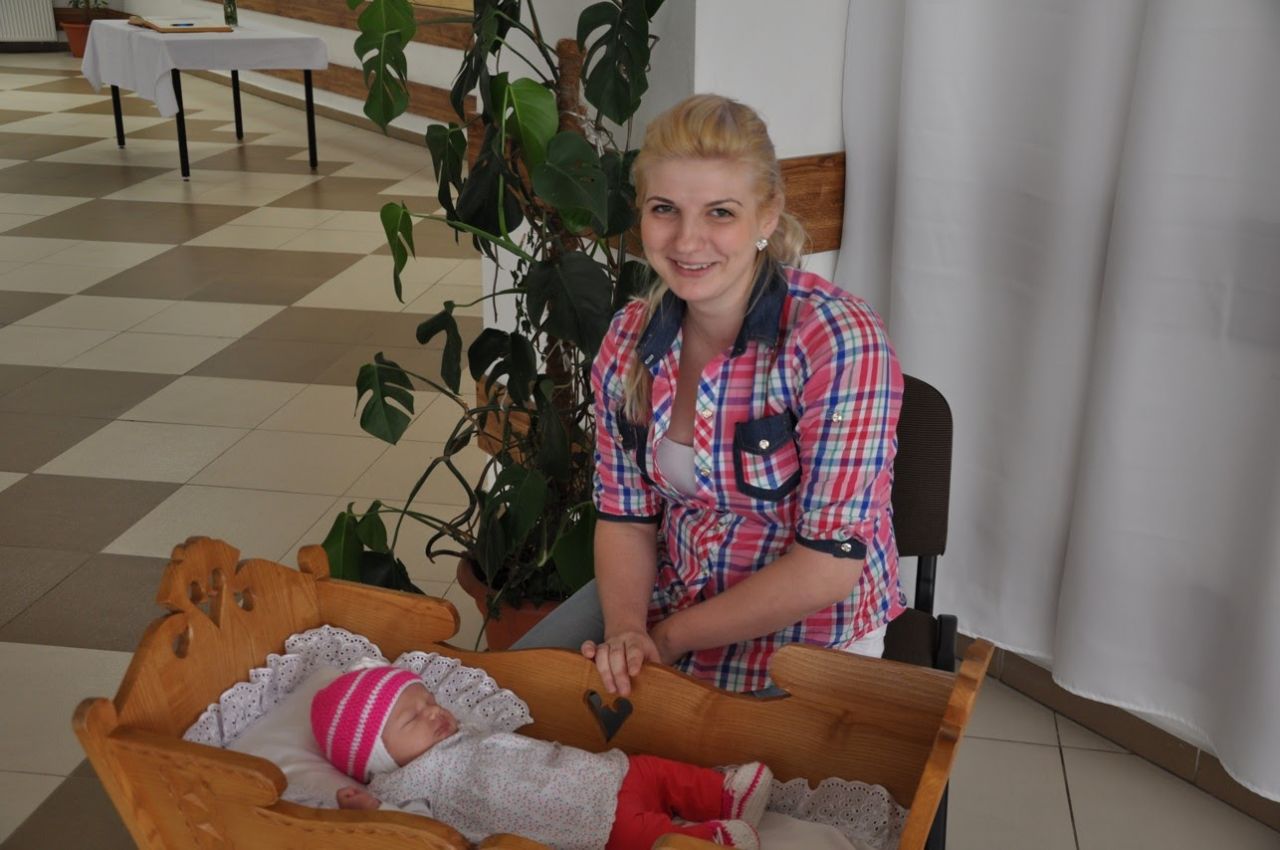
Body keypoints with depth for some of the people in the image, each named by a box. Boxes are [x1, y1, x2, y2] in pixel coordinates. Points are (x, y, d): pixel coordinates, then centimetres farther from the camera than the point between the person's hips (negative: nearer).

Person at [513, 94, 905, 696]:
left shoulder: (839, 341, -24)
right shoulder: (630, 339, -5)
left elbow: (829, 566, -24)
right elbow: (625, 515, 1)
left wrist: (670, 637, -16)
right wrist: (625, 628, -19)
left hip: (805, 638, -5)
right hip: (669, 594, 6)